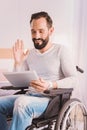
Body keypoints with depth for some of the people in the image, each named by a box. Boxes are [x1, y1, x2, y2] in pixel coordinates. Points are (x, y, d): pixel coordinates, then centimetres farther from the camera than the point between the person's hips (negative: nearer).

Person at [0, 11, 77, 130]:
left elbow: (73, 79, -6)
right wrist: (18, 63, -4)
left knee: (21, 103, -35)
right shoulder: (29, 54, 15)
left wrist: (51, 85, -23)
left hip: (51, 99, -5)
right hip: (29, 96, 6)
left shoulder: (60, 50, 0)